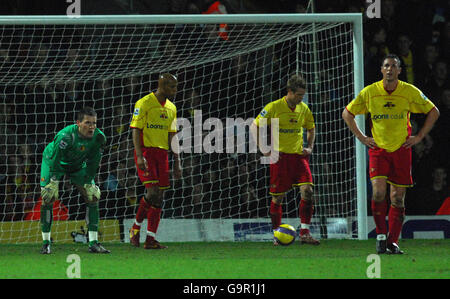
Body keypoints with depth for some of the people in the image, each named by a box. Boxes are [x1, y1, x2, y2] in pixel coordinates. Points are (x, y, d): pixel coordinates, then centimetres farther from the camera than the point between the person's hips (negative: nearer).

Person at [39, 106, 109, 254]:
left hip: (78, 165, 4)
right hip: (53, 161, -4)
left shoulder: (99, 137, -23)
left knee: (93, 196, -5)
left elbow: (93, 163, -10)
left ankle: (93, 243, 0)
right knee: (48, 197, -18)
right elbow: (54, 160, -31)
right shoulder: (65, 136, -38)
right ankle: (46, 243, -7)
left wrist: (87, 183, -10)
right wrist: (54, 182, -29)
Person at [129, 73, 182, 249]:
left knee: (159, 198, 1)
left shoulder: (171, 108, 16)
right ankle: (136, 227, 3)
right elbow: (136, 131, -10)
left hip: (162, 154, 7)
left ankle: (150, 239, 2)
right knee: (152, 192, -17)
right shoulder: (144, 103, -6)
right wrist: (140, 156, -20)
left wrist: (177, 163, 16)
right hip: (146, 152, -7)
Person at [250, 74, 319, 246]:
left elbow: (311, 128, 26)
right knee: (278, 197, 0)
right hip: (280, 156, -4)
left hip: (299, 155, 4)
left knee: (307, 191, -12)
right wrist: (263, 149, -9)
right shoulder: (274, 107, -7)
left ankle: (305, 234, -9)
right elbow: (254, 127, -3)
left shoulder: (303, 109, 7)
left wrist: (310, 147, 10)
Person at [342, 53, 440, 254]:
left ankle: (392, 242, 9)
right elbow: (347, 113, 10)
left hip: (401, 149, 1)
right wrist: (361, 138, 3)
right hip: (378, 149, -1)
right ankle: (381, 236, -4)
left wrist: (419, 137, 3)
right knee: (378, 191, -18)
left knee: (398, 198, 1)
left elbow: (433, 112, 9)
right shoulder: (369, 92, -4)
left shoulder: (410, 92, -4)